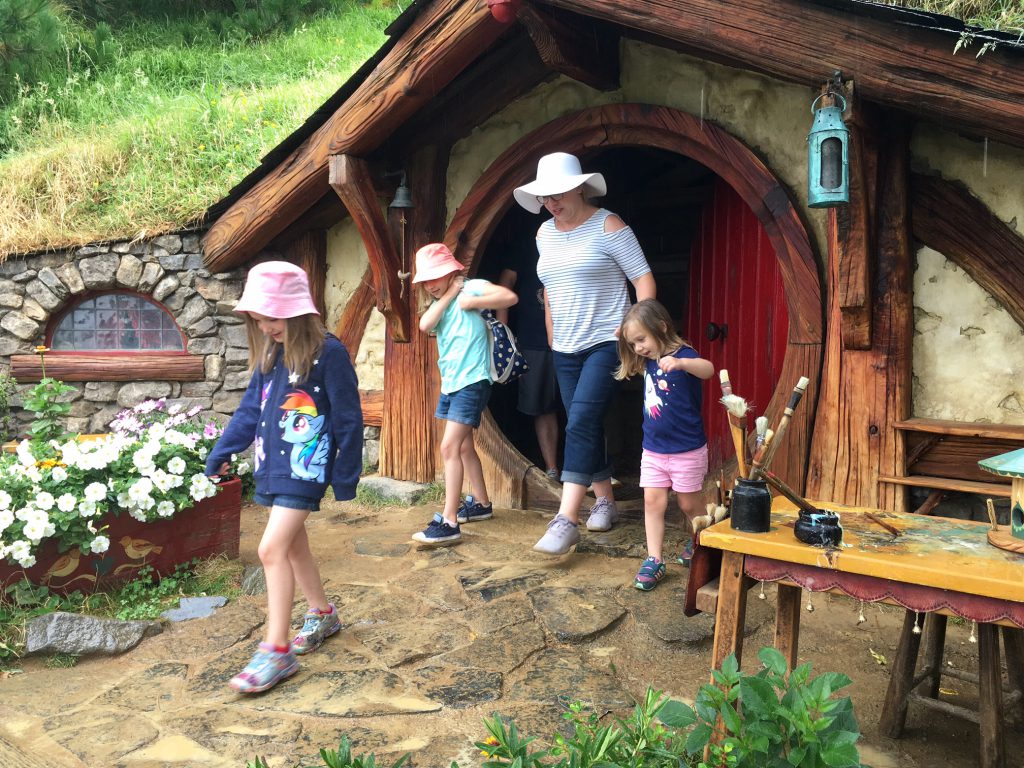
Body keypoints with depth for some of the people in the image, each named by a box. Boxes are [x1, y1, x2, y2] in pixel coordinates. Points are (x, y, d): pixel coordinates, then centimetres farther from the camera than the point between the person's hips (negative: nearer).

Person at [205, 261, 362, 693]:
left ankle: (277, 651, -5)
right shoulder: (270, 354, 7)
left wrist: (346, 476, -8)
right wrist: (222, 452, 13)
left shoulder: (328, 353, -15)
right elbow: (250, 409, 16)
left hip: (306, 467, -8)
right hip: (272, 464, 8)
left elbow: (348, 419, -11)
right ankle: (323, 614, 37)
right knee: (293, 545, 17)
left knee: (272, 548, -13)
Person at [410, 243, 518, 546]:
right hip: (450, 383, 9)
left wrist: (472, 302, -17)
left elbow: (509, 297, -21)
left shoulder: (471, 287, -6)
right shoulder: (439, 305, 15)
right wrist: (448, 295, -6)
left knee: (450, 447, -15)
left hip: (472, 382, -9)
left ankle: (448, 522, -14)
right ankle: (481, 503, 33)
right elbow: (425, 325, -8)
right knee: (464, 447, 18)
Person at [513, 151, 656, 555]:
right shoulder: (544, 233, 10)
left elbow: (644, 278, -9)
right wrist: (552, 341, 17)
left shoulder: (608, 226, -8)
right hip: (565, 350, 7)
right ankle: (605, 501, 26)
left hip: (607, 343, -6)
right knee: (585, 427, 10)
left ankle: (566, 519, -17)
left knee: (581, 423, -17)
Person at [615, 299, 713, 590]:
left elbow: (707, 369, -41)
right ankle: (654, 561, 7)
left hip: (687, 450, -6)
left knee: (689, 505, 11)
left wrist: (680, 363, -62)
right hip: (653, 449, 6)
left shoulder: (682, 355, -18)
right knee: (653, 502, 1)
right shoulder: (648, 363, 3)